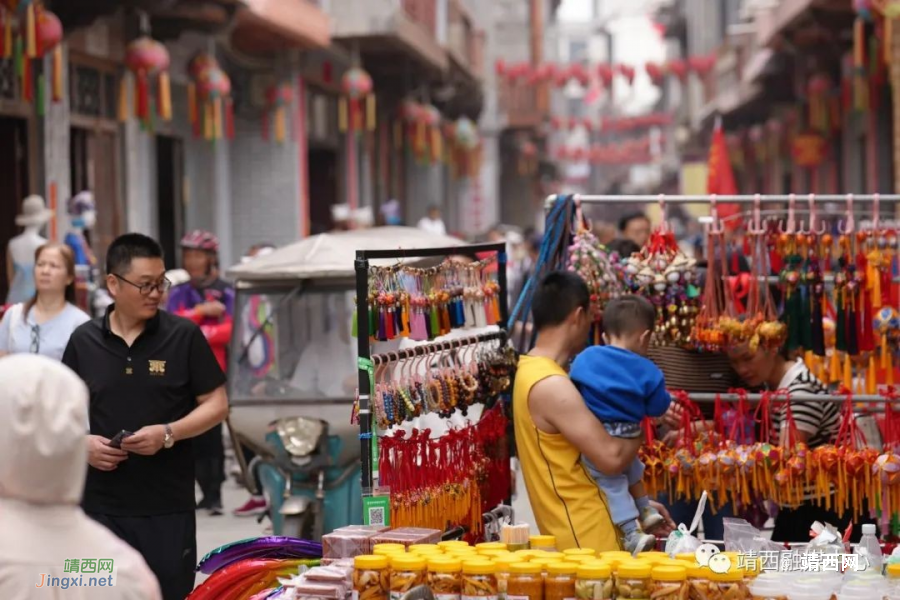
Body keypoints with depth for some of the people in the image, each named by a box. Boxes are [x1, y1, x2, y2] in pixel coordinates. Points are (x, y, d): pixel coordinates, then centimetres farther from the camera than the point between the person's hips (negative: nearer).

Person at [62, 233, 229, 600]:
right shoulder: (84, 341, 5)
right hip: (101, 504, 2)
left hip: (168, 505, -2)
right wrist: (81, 442, -7)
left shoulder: (184, 336, 0)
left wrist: (168, 433, -15)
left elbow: (216, 405, 1)